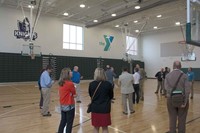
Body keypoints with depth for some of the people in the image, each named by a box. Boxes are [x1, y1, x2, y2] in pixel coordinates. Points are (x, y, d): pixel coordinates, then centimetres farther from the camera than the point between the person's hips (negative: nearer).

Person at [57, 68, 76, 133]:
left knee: (63, 121, 20)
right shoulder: (70, 83, -20)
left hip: (62, 105, 7)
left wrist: (71, 95, 3)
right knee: (69, 123, 6)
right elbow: (74, 93, -7)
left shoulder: (61, 83, 3)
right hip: (69, 106, -7)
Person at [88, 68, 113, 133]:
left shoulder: (91, 84, -11)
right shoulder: (108, 84, -13)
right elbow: (111, 96, 1)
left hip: (95, 108, 1)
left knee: (96, 128, 16)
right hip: (105, 108, -1)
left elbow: (90, 95, 6)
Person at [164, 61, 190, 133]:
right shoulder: (184, 75, -8)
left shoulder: (168, 75, -3)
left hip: (171, 99, 1)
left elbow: (167, 87, -14)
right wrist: (185, 101, -11)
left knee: (172, 118, 14)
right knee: (182, 119, 12)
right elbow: (187, 90, -12)